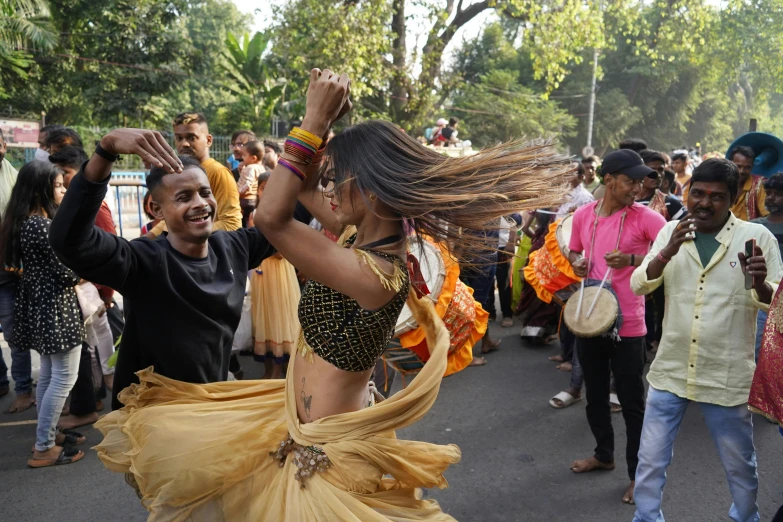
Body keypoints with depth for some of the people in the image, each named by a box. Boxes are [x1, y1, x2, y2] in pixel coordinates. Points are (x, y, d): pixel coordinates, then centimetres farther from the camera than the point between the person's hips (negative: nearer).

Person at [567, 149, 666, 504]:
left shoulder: (645, 217, -11)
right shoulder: (583, 215, 2)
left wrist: (633, 259, -29)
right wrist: (576, 262, -3)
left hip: (627, 325, -5)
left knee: (631, 402, 5)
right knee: (595, 394, 20)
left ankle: (638, 474, 23)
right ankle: (603, 454, 41)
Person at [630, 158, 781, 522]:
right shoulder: (671, 231, 1)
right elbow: (639, 286, -7)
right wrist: (667, 252, -24)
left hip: (727, 378, -1)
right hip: (670, 371, 2)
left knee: (740, 465, 20)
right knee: (650, 460, 13)